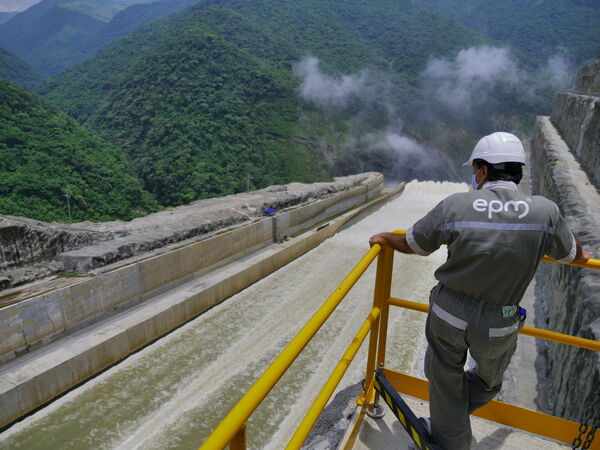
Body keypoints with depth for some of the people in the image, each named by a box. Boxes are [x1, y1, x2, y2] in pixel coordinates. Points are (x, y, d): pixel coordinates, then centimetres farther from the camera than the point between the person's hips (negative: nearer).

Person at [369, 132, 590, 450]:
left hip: (448, 315, -1)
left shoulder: (455, 205, -19)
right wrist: (581, 256, 32)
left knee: (445, 382, 23)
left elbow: (413, 244, -6)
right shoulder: (545, 211, -13)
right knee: (489, 382, 33)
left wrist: (383, 239, 14)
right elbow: (569, 254, 8)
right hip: (499, 327, 2)